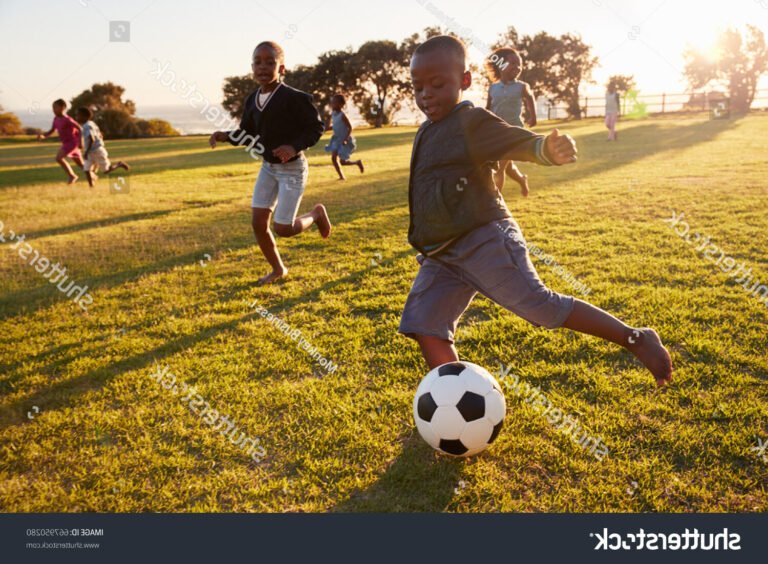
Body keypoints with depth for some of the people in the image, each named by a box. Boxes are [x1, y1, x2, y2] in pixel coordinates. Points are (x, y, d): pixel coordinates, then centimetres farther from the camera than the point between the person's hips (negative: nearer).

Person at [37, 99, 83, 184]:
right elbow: (51, 131, 10)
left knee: (59, 158, -17)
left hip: (72, 142, -8)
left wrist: (80, 142, -19)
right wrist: (43, 136, -8)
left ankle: (71, 175, -6)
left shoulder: (66, 119, -19)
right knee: (80, 164, 13)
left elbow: (79, 128, -19)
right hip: (66, 143, 8)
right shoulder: (56, 119, 5)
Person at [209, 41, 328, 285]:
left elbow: (316, 127, -14)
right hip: (268, 167, 6)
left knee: (283, 229, -7)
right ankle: (277, 269, 24)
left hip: (292, 169, -6)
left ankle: (317, 214, 25)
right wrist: (225, 136, -10)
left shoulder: (294, 98, -20)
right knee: (258, 223, 3)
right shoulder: (251, 101, -1)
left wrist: (295, 147, -29)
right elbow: (247, 134, 9)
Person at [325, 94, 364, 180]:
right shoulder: (333, 114, 0)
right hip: (337, 140, 7)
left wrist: (345, 139, -29)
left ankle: (358, 162, 22)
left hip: (345, 141, -7)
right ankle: (341, 176, 4)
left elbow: (350, 128, -20)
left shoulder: (342, 115, -22)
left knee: (343, 162, -5)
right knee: (333, 158, -6)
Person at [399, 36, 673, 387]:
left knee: (541, 308, -8)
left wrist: (549, 150, -44)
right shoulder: (426, 132, 15)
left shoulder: (472, 123, -10)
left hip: (485, 243, -8)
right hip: (439, 256, 8)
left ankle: (637, 340, 8)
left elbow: (523, 144, -22)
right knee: (425, 329, 0)